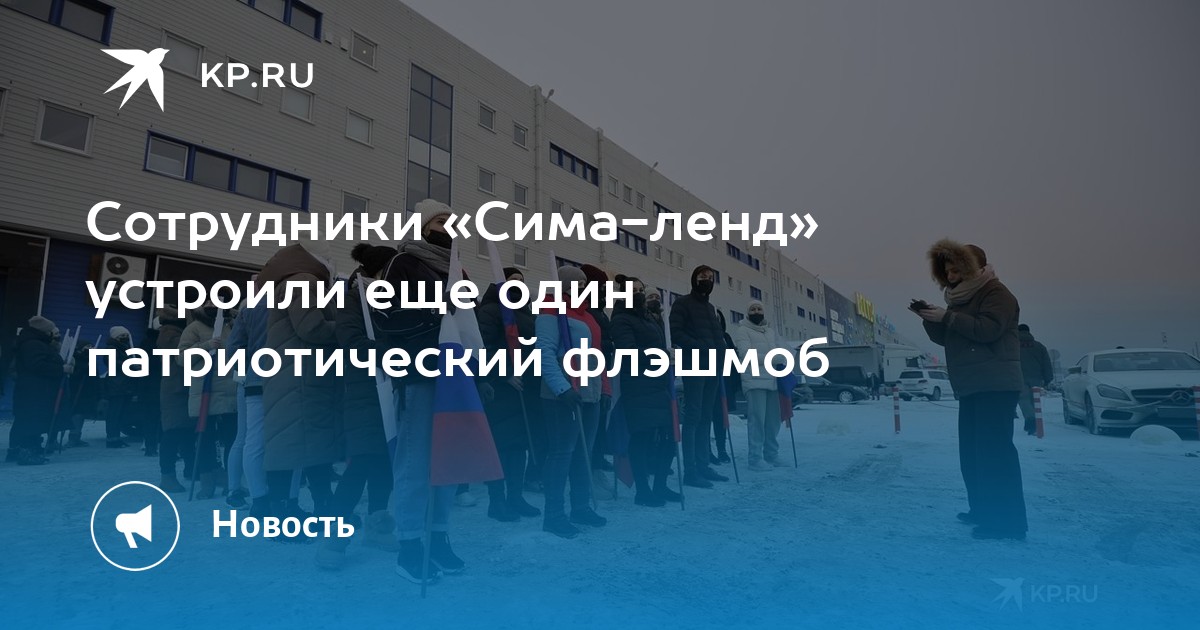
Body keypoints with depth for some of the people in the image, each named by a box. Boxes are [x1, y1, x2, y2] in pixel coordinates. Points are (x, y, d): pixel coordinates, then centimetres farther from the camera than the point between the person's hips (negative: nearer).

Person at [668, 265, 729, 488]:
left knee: (705, 418, 9)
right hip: (693, 367, -8)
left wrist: (720, 350, 1)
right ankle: (690, 471, -8)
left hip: (712, 368, 8)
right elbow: (676, 334, -11)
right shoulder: (683, 304, 0)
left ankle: (702, 466, 16)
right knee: (693, 417, -9)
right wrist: (700, 347, -19)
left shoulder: (710, 308, 23)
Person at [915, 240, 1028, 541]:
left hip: (995, 385, -10)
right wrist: (930, 320, 1)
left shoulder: (995, 292, -7)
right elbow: (946, 338, 19)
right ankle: (983, 510, 22)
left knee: (995, 450, -12)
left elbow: (988, 329, -22)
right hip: (971, 386, 10)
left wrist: (947, 317, -18)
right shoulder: (960, 296, 20)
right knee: (972, 450, 12)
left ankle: (1008, 521, -9)